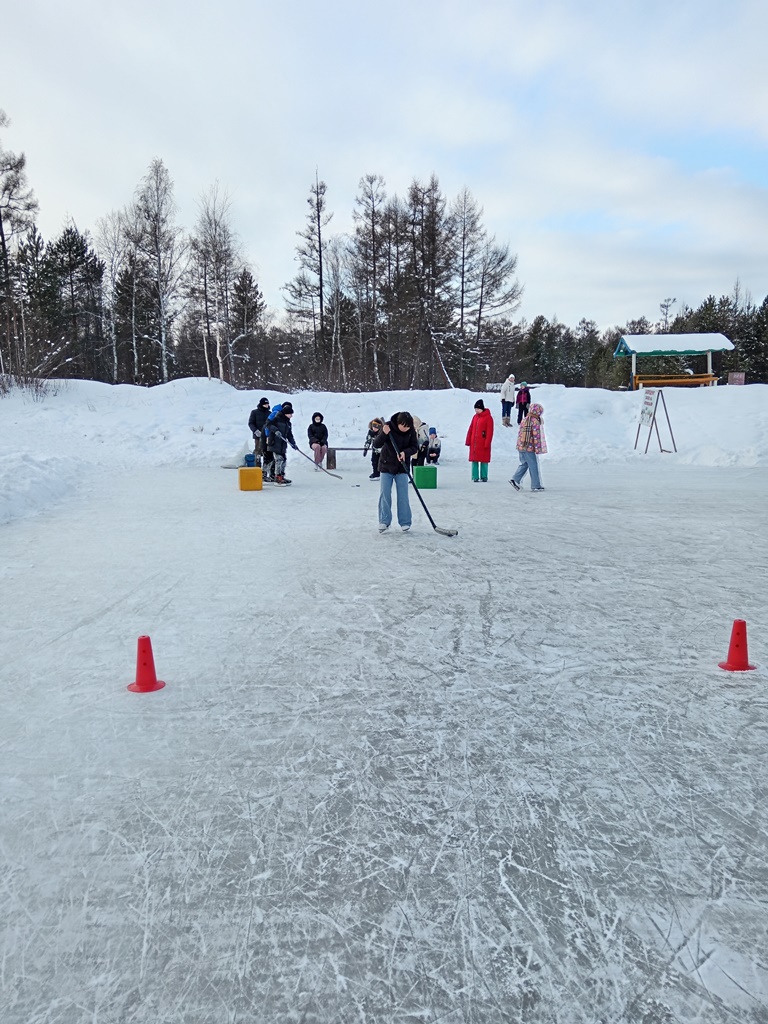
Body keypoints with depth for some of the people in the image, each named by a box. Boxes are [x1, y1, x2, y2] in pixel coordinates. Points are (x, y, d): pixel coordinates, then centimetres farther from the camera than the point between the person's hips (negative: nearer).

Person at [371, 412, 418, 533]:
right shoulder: (388, 427, -16)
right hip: (386, 465, -1)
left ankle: (405, 522, 6)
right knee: (385, 494, 0)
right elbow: (376, 444, -16)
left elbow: (415, 447, -4)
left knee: (403, 495, -1)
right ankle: (384, 521, 9)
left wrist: (405, 452, -24)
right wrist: (383, 434, -34)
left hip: (402, 467, 1)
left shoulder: (411, 431, -9)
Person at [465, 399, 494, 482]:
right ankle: (475, 477, 8)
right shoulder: (475, 417, 12)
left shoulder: (488, 418, -6)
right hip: (474, 443, 5)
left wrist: (487, 443, -15)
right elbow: (471, 429, 14)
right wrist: (468, 441, 9)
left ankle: (484, 477, 11)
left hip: (483, 443, -5)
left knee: (483, 460, 1)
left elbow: (490, 432, -10)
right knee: (474, 460, 4)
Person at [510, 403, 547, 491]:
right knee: (534, 466, 2)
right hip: (530, 448, -7)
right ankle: (536, 486, 7)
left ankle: (515, 479, 4)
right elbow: (536, 436, -15)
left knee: (524, 464, 17)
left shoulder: (524, 420, 11)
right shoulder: (535, 422, -12)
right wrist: (538, 449, -13)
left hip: (521, 447, 7)